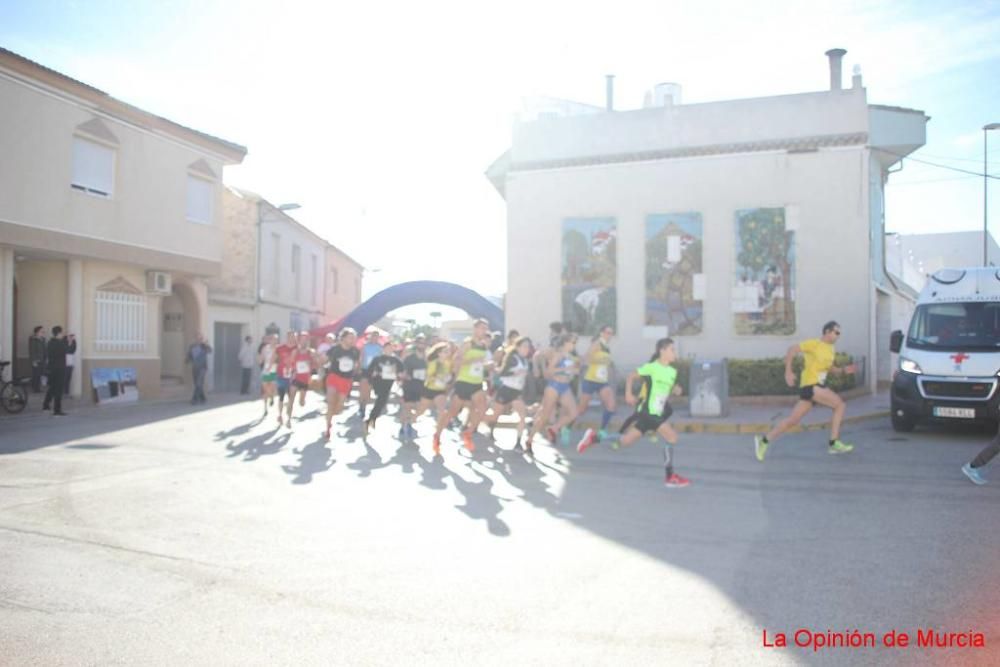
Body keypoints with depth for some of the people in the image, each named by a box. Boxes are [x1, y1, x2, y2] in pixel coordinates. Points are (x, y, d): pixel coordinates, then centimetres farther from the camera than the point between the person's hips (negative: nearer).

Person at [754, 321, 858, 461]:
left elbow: (830, 368, 26)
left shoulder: (831, 350, 16)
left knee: (792, 420, 6)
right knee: (839, 404, -11)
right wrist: (788, 372, -17)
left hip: (818, 386, 8)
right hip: (810, 386, -8)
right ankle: (834, 443, -4)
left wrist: (843, 370, 7)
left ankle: (764, 441, 11)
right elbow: (792, 350, -11)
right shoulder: (814, 344, -9)